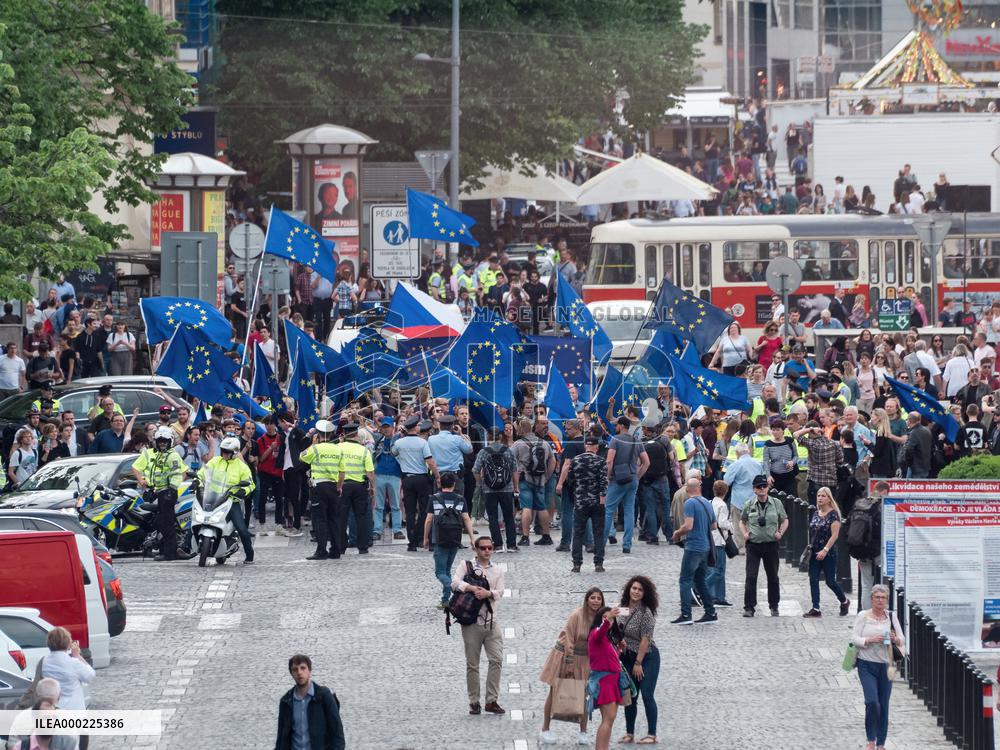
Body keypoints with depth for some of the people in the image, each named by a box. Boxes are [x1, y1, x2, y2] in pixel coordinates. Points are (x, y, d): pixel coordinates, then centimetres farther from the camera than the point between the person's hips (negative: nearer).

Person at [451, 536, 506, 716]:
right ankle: (474, 703, 10)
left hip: (491, 622, 3)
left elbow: (500, 592, -1)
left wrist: (488, 593, -21)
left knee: (497, 660, -8)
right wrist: (472, 588, -27)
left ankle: (491, 701, -2)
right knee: (472, 664, 3)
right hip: (472, 623, -2)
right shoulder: (467, 566, 2)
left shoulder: (497, 570, 11)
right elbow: (455, 583, -13)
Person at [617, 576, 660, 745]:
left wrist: (638, 663, -16)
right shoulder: (622, 608, 2)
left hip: (647, 657, -7)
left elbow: (645, 639, -18)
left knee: (647, 695, -8)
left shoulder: (645, 612, -17)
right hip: (628, 658, 7)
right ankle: (629, 733, 17)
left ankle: (652, 734, -2)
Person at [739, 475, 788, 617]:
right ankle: (749, 607, -5)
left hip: (771, 544, 1)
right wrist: (745, 533, -1)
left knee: (773, 577, 9)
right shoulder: (749, 505, 3)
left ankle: (774, 606, 23)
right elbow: (742, 521, 17)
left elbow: (784, 520, 14)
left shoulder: (776, 504, 2)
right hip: (753, 545, -1)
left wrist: (780, 533, -2)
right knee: (751, 577, -7)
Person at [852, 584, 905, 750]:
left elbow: (902, 641, 8)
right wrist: (870, 640, -21)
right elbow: (855, 639, -5)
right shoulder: (863, 616, -1)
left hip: (885, 665, 3)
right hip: (867, 665, -3)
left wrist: (895, 639, -14)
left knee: (884, 706, 5)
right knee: (872, 702, -16)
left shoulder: (891, 616, 5)